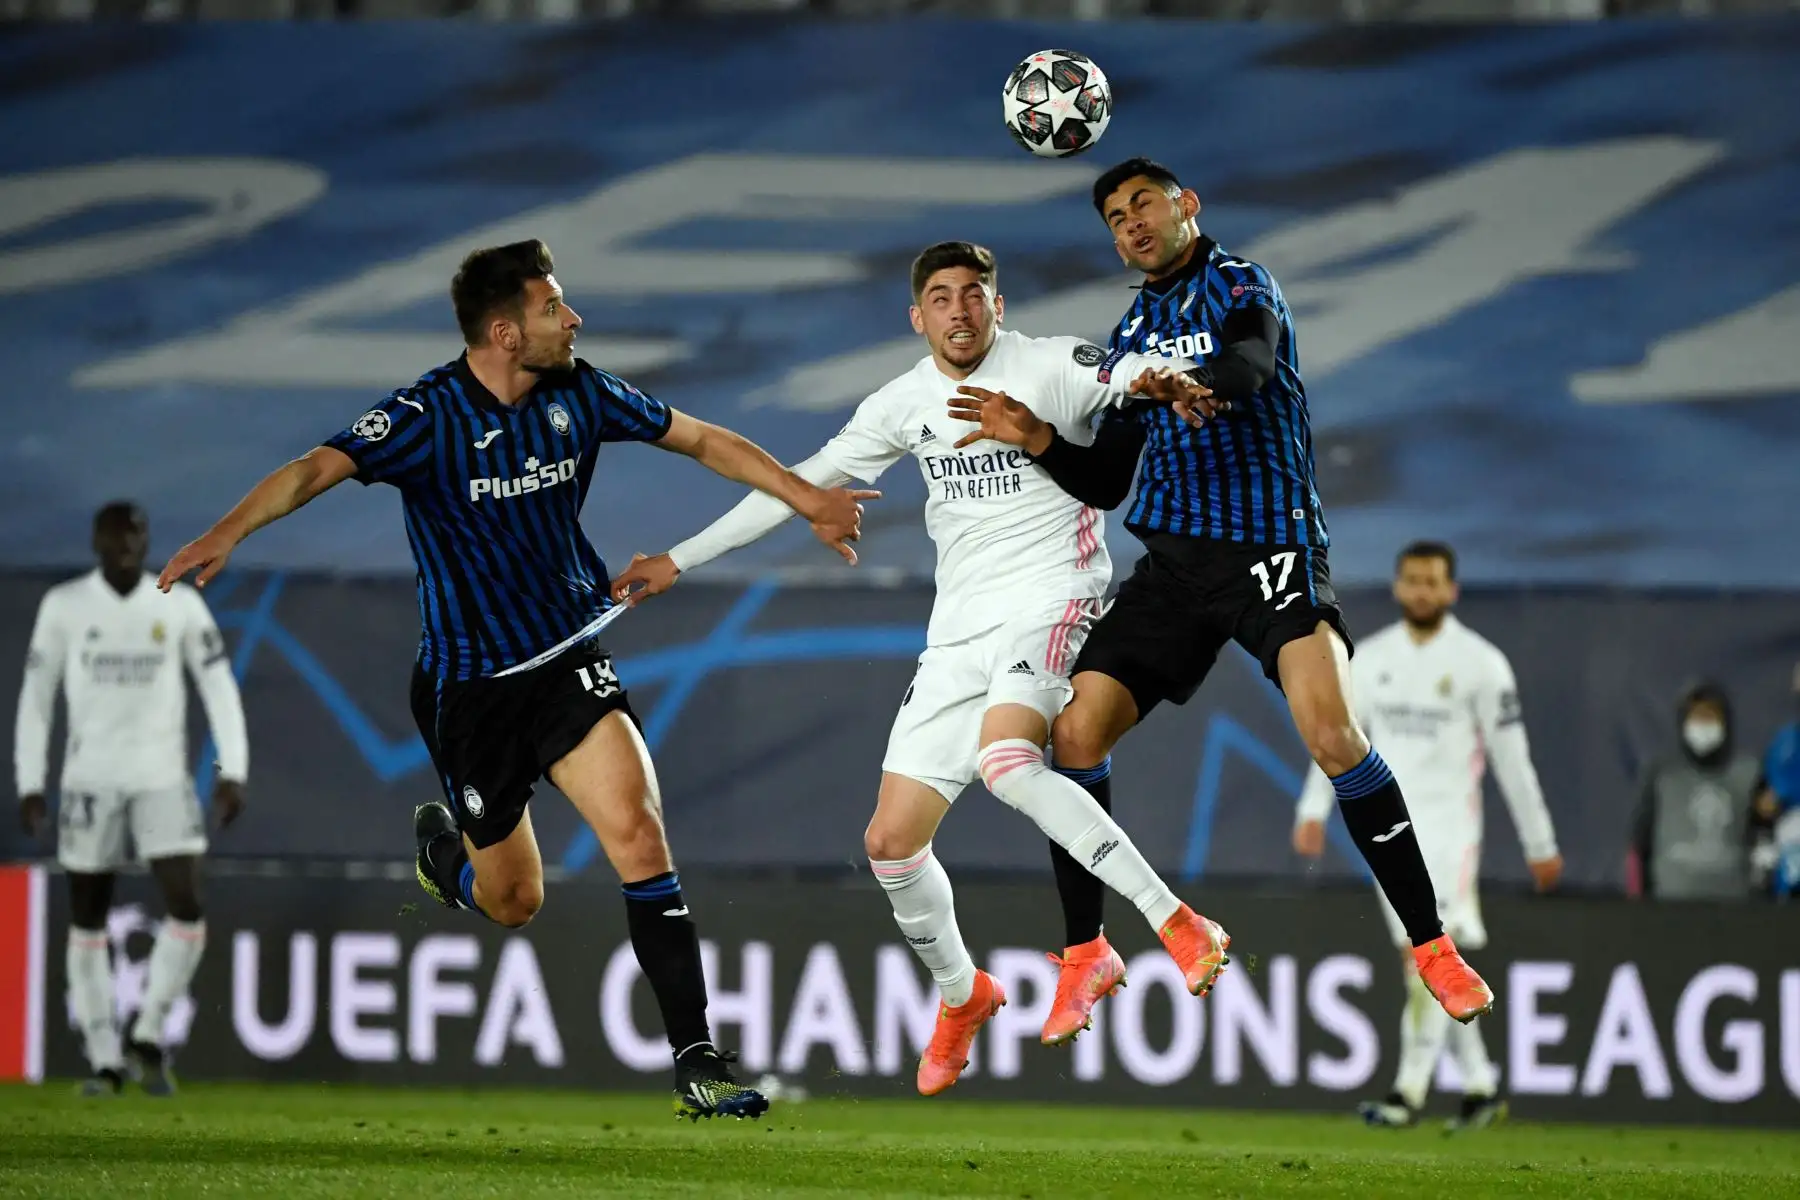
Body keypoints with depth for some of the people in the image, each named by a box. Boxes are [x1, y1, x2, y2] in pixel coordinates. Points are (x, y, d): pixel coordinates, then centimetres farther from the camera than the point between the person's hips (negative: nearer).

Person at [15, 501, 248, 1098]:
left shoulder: (180, 606, 1)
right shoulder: (64, 606, 0)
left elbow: (219, 689, 3)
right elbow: (35, 696, 4)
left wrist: (233, 773, -6)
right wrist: (30, 785, -1)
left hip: (163, 777, 0)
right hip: (89, 777, 0)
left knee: (187, 909, -12)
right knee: (88, 920, 3)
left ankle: (146, 1034, 6)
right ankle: (104, 1060, 12)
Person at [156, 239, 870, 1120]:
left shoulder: (578, 394, -2)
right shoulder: (428, 416, -17)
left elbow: (702, 441, 11)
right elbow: (318, 468, -30)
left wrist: (809, 500, 10)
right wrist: (230, 530, -47)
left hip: (569, 664, 3)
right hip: (469, 682, -3)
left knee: (637, 830, -20)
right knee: (511, 901, 8)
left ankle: (697, 1063, -18)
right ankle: (441, 845, 47)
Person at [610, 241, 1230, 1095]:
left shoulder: (1047, 367, -6)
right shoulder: (906, 403, 10)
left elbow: (1137, 372, -24)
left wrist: (1164, 378, -50)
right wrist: (678, 560, 17)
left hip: (1051, 597, -6)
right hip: (960, 632, 6)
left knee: (1006, 762, -36)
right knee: (891, 842, 3)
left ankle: (1179, 926, -33)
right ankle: (961, 995, 30)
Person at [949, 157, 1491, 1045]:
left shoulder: (1240, 287, 0)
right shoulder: (1130, 338, 18)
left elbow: (1249, 364, -24)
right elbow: (1105, 483, 20)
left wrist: (1197, 388, -47)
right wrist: (1037, 440, 0)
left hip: (1271, 545, -6)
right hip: (1173, 562, 6)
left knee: (1331, 734, -25)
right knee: (1075, 734, -6)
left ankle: (1431, 947, -17)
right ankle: (1085, 954, 11)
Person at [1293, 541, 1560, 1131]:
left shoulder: (1480, 662, -2)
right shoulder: (1369, 659, 10)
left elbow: (1511, 756, -1)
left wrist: (1540, 844, 0)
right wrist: (1313, 811, -2)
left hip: (1448, 825, -5)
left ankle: (1410, 1091, -18)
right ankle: (1479, 1083, 15)